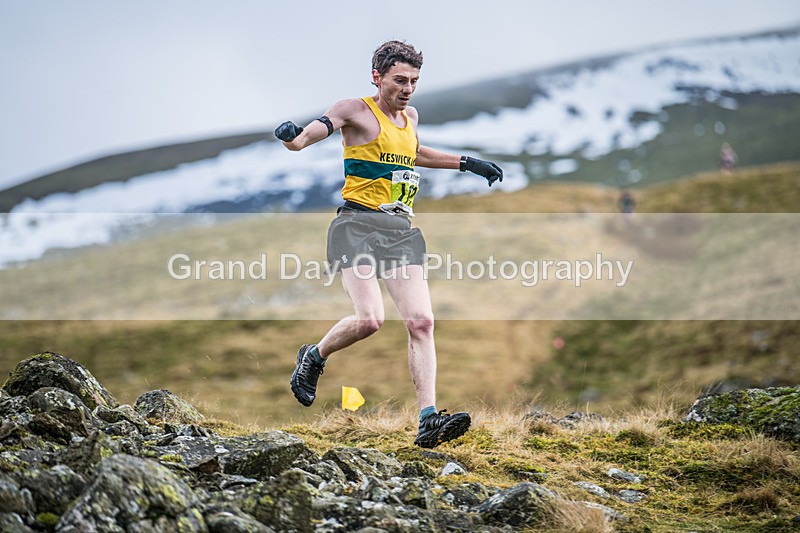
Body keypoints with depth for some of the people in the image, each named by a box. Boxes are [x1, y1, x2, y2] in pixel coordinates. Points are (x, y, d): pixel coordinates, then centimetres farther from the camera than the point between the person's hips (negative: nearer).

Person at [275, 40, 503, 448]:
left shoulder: (410, 116, 20)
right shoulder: (357, 111, -1)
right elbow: (302, 138, -9)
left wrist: (468, 163, 38)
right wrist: (292, 136, -33)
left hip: (401, 230, 6)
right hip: (357, 223, -6)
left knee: (421, 321, -9)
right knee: (369, 319, -21)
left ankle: (429, 421, -11)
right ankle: (314, 357, 9)